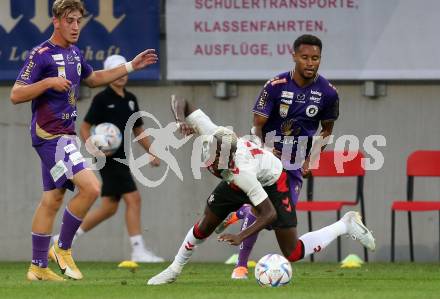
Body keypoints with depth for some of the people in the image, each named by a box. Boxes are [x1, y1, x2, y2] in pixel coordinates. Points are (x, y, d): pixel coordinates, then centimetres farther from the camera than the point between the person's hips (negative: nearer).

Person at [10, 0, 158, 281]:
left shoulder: (74, 53, 12)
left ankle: (38, 266, 15)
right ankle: (64, 247, -3)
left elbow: (93, 78, 32)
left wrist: (131, 66, 27)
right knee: (90, 187, -17)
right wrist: (48, 82, -26)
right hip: (50, 135, -9)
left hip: (64, 135, 9)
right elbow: (16, 95, -15)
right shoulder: (41, 55, -13)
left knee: (52, 200, 10)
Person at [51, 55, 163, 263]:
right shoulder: (102, 99, -7)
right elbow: (84, 128, -6)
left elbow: (138, 130, 23)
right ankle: (138, 250, -13)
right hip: (109, 159, -8)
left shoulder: (130, 99, 14)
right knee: (133, 199, -15)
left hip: (122, 159, 8)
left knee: (109, 208, 10)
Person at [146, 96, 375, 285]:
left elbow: (270, 213, -38)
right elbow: (180, 102, -25)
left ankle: (345, 225, 11)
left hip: (272, 184, -6)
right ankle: (175, 269, 31)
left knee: (293, 253, -4)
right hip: (234, 182, 6)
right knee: (204, 227, 8)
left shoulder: (242, 172, -46)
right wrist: (182, 120, -45)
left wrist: (241, 237, -44)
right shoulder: (212, 137, -34)